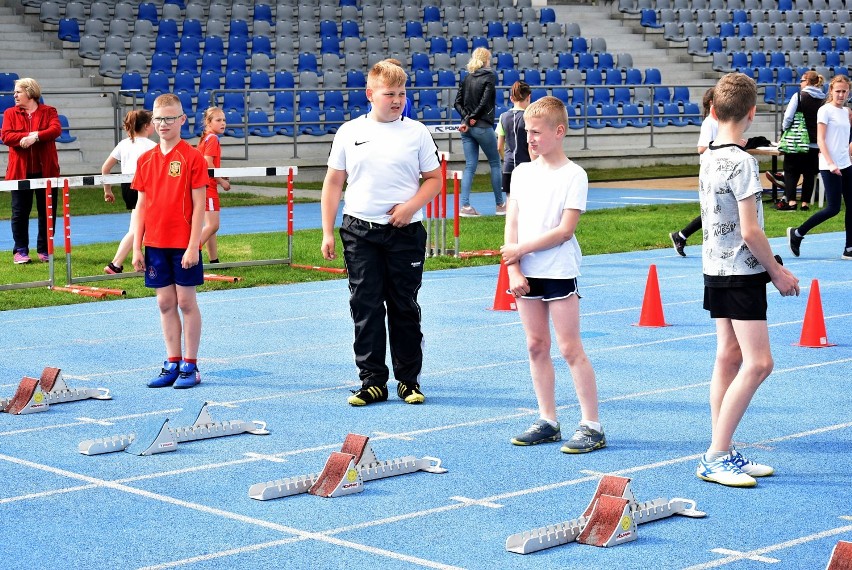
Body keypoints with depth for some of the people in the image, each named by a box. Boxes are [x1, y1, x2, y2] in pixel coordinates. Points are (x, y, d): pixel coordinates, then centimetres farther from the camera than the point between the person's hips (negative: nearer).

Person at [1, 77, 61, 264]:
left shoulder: (49, 111, 6)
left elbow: (56, 129, -11)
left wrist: (36, 137, -23)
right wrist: (29, 135, -17)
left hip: (46, 170, 0)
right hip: (20, 170, 1)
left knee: (47, 212, 4)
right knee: (20, 212, 2)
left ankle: (44, 249, 15)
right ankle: (20, 251, 9)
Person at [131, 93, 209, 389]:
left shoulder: (192, 157, -7)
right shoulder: (145, 160, 7)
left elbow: (199, 204, -9)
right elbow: (141, 205, 10)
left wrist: (193, 246, -14)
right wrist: (137, 247, 6)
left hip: (183, 244, -5)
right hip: (155, 243, 5)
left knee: (186, 302, 2)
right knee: (165, 303, 9)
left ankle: (190, 366, 10)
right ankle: (172, 364, 16)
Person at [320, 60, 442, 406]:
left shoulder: (416, 132, 2)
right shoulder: (350, 132, 5)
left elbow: (434, 179, 5)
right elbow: (333, 183, 8)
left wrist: (411, 206, -13)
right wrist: (327, 232, 3)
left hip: (405, 233, -1)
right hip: (359, 233, 1)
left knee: (405, 307, 5)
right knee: (365, 307, 2)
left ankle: (409, 380, 15)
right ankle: (372, 381, 10)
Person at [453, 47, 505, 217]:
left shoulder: (467, 78, 9)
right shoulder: (489, 76, -7)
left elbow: (457, 102, 4)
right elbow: (485, 102, -15)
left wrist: (466, 117, -4)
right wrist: (472, 118, -7)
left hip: (467, 127, 5)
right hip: (483, 127, -5)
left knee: (470, 166, 6)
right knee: (495, 163, 8)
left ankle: (465, 206, -3)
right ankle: (500, 204, 13)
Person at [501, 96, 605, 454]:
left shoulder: (573, 175, -8)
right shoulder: (522, 173, 8)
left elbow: (564, 230, -14)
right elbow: (512, 224, 5)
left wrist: (521, 249, -13)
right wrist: (513, 269, -5)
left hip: (559, 272, -6)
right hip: (526, 273, 6)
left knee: (570, 348, -5)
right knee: (536, 347, 9)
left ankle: (592, 426, 0)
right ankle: (547, 421, 18)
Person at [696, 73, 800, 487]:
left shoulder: (709, 157, 7)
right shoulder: (742, 162, -18)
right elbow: (751, 231, -19)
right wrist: (777, 271, -6)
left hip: (716, 270, 9)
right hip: (742, 273, -9)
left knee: (729, 357, 11)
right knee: (758, 363, -8)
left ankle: (723, 454, 14)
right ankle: (715, 457, -7)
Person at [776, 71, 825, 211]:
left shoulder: (799, 96, -10)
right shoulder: (824, 100, 2)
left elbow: (788, 117, -11)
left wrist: (785, 128, 6)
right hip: (815, 143, 4)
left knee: (791, 171, 5)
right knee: (809, 173, 10)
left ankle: (791, 201, -4)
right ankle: (805, 203, 9)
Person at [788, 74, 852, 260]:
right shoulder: (825, 110, -8)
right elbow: (820, 140, -13)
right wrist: (830, 163, -21)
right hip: (830, 167, -7)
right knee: (833, 208, -8)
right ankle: (796, 233, 5)